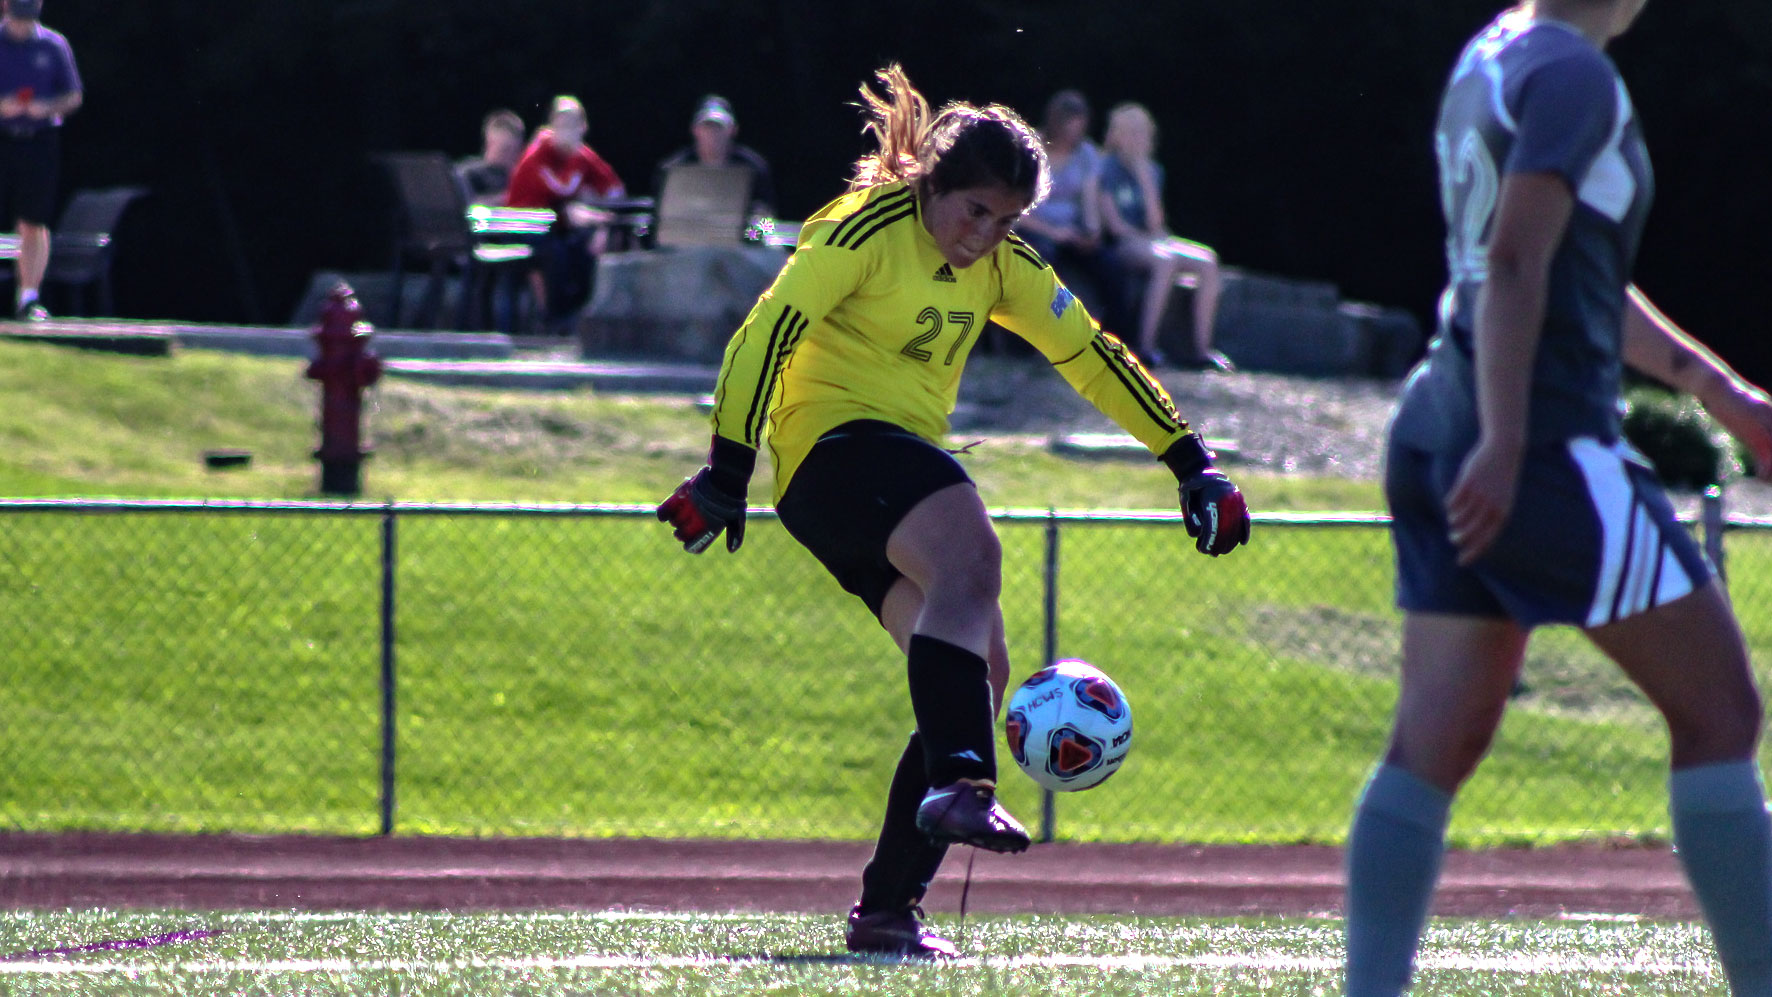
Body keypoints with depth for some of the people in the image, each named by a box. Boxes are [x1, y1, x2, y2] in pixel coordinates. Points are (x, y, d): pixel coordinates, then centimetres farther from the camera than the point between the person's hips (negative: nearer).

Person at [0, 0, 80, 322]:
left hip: (39, 141, 1)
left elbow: (74, 97, 9)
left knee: (34, 222, -1)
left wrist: (47, 107, -11)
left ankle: (29, 296, 0)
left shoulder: (53, 45, 7)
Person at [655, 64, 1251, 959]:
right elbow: (766, 333, -16)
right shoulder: (866, 230, -9)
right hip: (834, 441, -9)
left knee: (981, 677, -4)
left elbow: (1092, 357, 18)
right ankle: (959, 783, -51)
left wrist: (1192, 464, 14)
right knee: (970, 554, -35)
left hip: (904, 465, 9)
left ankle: (886, 908, -2)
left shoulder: (1000, 265, 14)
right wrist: (727, 470, -23)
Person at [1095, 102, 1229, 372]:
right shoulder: (1107, 168, -3)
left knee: (1208, 261, -16)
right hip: (1117, 246, -7)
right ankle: (1145, 347, -40)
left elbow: (1154, 222, 1)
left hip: (1148, 241, 7)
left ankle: (1201, 348, -20)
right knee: (1165, 260, -37)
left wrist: (1144, 176, -3)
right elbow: (1112, 222, -10)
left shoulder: (1151, 171, 15)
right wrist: (1146, 239, -12)